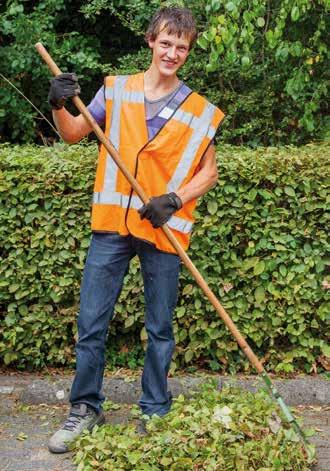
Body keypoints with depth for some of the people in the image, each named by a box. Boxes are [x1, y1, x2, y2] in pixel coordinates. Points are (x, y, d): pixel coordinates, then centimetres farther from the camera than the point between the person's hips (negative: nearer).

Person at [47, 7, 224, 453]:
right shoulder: (116, 89, 5)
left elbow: (209, 172, 5)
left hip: (164, 231, -1)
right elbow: (74, 134, 8)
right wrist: (59, 106, -13)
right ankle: (85, 408, 21)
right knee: (90, 324, 4)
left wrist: (174, 199, -12)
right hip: (112, 225, 1)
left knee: (160, 329, 9)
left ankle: (155, 413, 24)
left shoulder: (201, 111, 1)